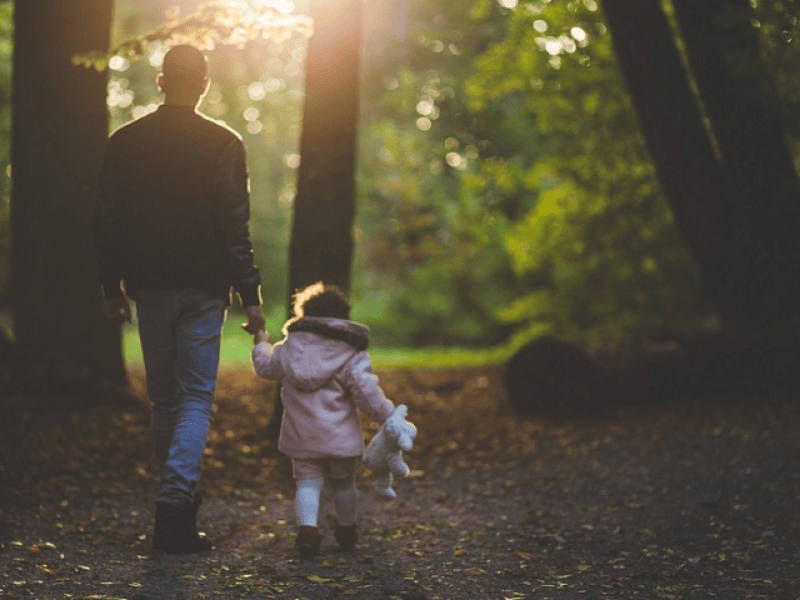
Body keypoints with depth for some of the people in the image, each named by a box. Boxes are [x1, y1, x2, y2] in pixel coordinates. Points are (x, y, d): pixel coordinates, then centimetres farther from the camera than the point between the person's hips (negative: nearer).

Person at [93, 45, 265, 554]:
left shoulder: (125, 141, 2)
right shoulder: (223, 143, -7)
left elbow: (107, 221, 4)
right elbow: (235, 226, -10)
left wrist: (111, 287, 13)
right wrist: (250, 295, -5)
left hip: (149, 287, 3)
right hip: (203, 289, -3)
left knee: (164, 398, 15)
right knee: (196, 399, 1)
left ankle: (181, 498, 25)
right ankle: (176, 503, -14)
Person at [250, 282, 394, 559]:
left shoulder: (289, 346, 3)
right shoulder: (352, 352, -5)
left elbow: (265, 366, 18)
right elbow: (365, 389, -13)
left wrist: (261, 345, 37)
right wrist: (386, 414, -3)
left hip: (301, 437, 1)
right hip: (340, 436, -1)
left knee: (307, 482, 6)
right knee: (343, 483, 17)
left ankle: (307, 526, -18)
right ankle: (347, 531, 31)